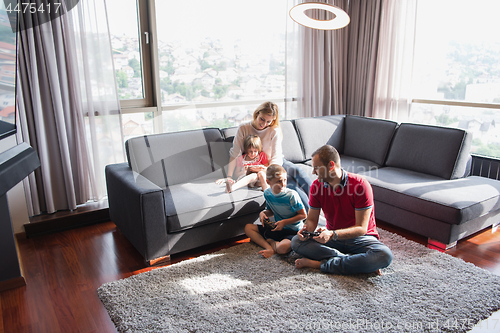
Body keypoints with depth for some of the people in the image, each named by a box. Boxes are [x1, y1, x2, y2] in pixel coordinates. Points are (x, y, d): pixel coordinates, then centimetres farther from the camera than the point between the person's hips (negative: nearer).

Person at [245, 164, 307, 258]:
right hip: (277, 228, 6)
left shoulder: (291, 195, -20)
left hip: (293, 231, -6)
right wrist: (263, 213, -7)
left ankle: (270, 242, -5)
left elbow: (303, 215, -11)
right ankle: (269, 248, -17)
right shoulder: (267, 193, -4)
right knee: (248, 227, -3)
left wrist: (284, 222, -17)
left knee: (282, 248, -38)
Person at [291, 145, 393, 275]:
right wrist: (307, 229, -23)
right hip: (333, 237, 4)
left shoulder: (360, 185, -20)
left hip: (359, 237, -3)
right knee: (296, 242, -21)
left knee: (384, 255, -35)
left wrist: (332, 234, -34)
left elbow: (361, 228, -20)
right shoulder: (316, 186, -5)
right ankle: (359, 263, -26)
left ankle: (321, 264, -27)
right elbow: (312, 219, 2)